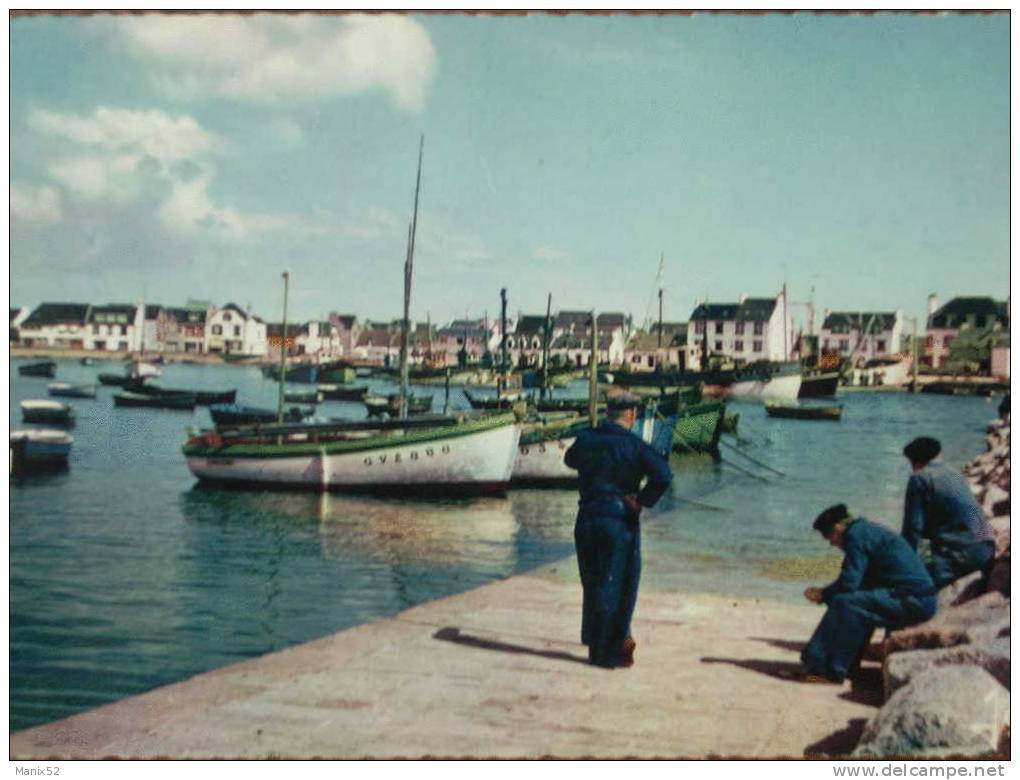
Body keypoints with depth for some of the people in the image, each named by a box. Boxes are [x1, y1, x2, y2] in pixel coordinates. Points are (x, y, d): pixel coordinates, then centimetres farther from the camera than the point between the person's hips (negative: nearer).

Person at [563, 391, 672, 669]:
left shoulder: (585, 439, 3)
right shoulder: (633, 445, -10)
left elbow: (570, 459, 25)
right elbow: (663, 474, -23)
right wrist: (642, 500, -12)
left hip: (586, 519, 4)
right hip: (620, 520, -4)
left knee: (592, 585, 16)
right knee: (618, 587, 6)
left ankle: (595, 645, 24)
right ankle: (611, 652, 10)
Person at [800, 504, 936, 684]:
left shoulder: (856, 535, -11)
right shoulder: (866, 529, 19)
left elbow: (849, 583, -16)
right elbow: (855, 581, 24)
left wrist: (823, 595, 1)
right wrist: (826, 592, 17)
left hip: (913, 601, -11)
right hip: (920, 601, 11)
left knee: (844, 602, -18)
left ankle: (829, 670, -13)